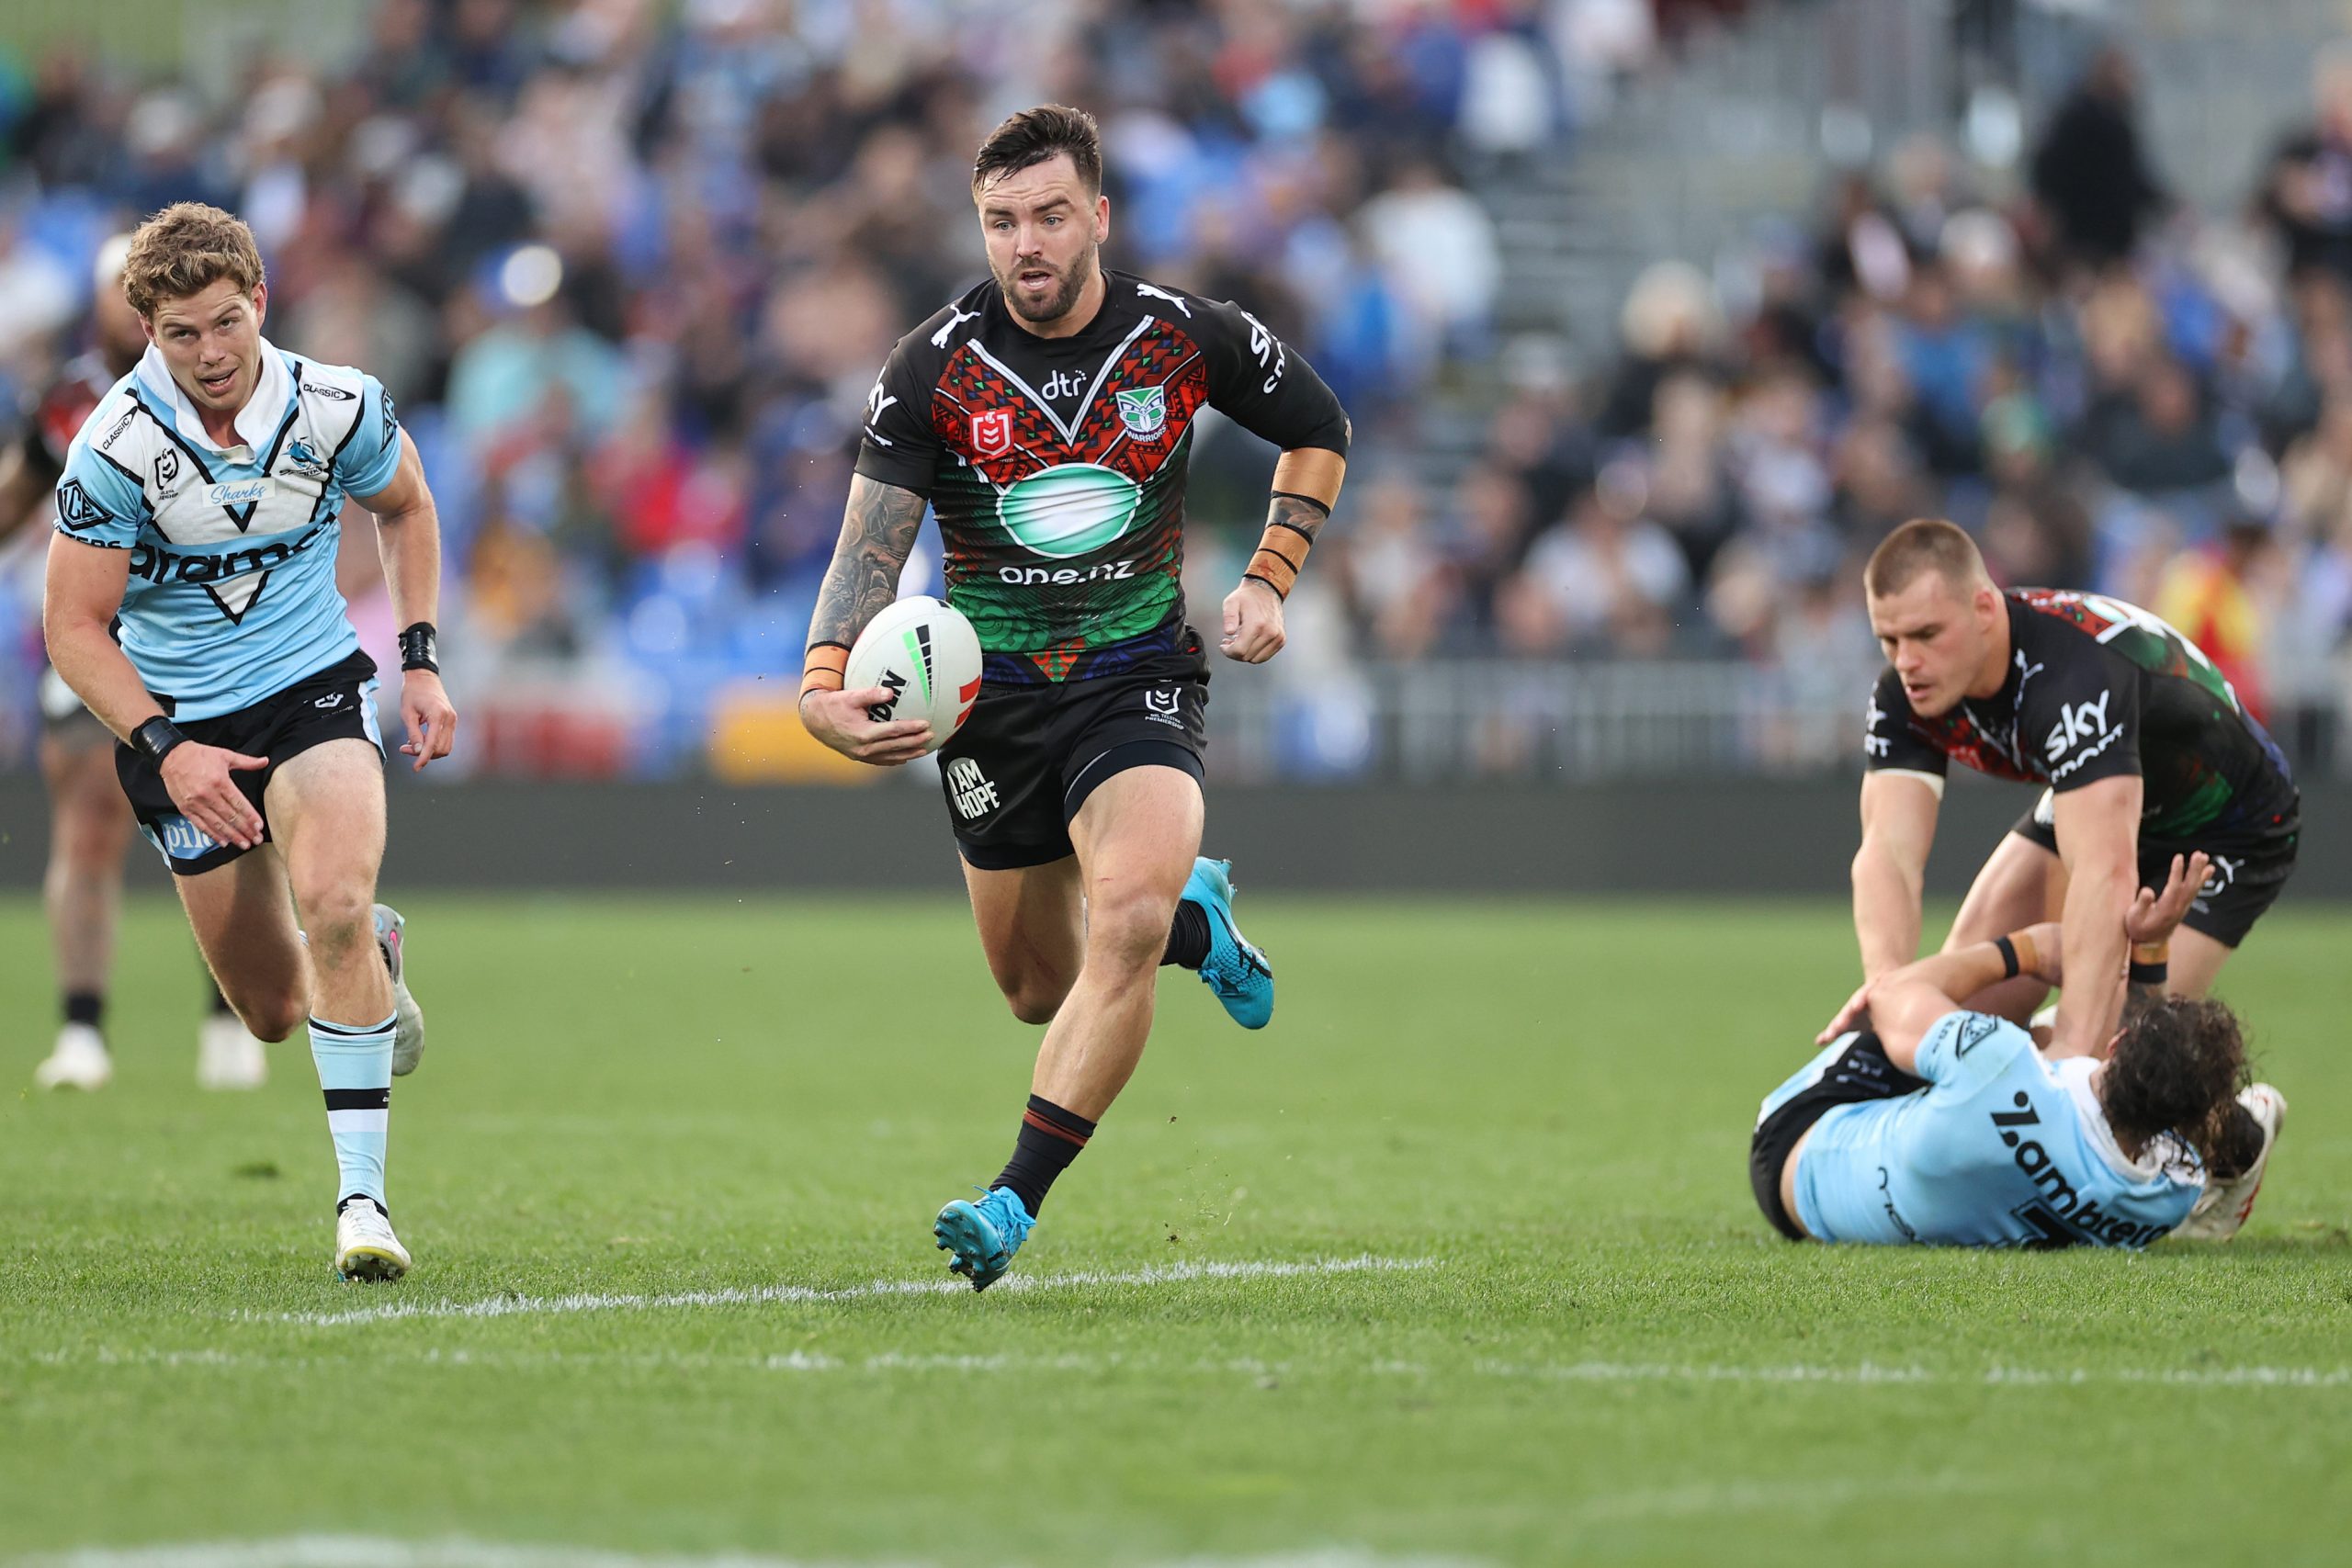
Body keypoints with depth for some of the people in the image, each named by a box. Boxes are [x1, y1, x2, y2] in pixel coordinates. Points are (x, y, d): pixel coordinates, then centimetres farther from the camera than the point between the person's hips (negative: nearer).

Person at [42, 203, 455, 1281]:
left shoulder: (336, 409, -12)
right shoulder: (117, 447, -19)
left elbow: (404, 508, 11)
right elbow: (74, 627, -13)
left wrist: (420, 660, 3)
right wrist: (166, 749, -24)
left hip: (313, 688, 0)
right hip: (177, 719, 0)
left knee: (335, 906, -28)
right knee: (273, 1010, 6)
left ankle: (362, 1194, -22)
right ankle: (371, 963, 44)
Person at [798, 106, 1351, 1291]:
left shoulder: (1188, 339, -7)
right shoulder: (934, 369, -10)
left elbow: (1317, 430, 11)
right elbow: (871, 540, -15)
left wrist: (1269, 581, 0)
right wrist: (824, 683, -33)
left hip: (1138, 682, -2)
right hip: (996, 702, 2)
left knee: (1127, 921, -28)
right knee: (1039, 991, 13)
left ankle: (1016, 1202, -26)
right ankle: (1199, 921, 46)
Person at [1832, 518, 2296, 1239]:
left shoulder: (2075, 678, -43)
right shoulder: (1905, 692, -20)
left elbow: (2106, 871, -51)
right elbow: (1888, 850, -28)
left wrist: (2073, 1051, -59)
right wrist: (1887, 981, -50)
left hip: (2225, 831, -7)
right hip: (2087, 804, 7)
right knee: (1969, 999, -8)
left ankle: (2234, 1148, 12)